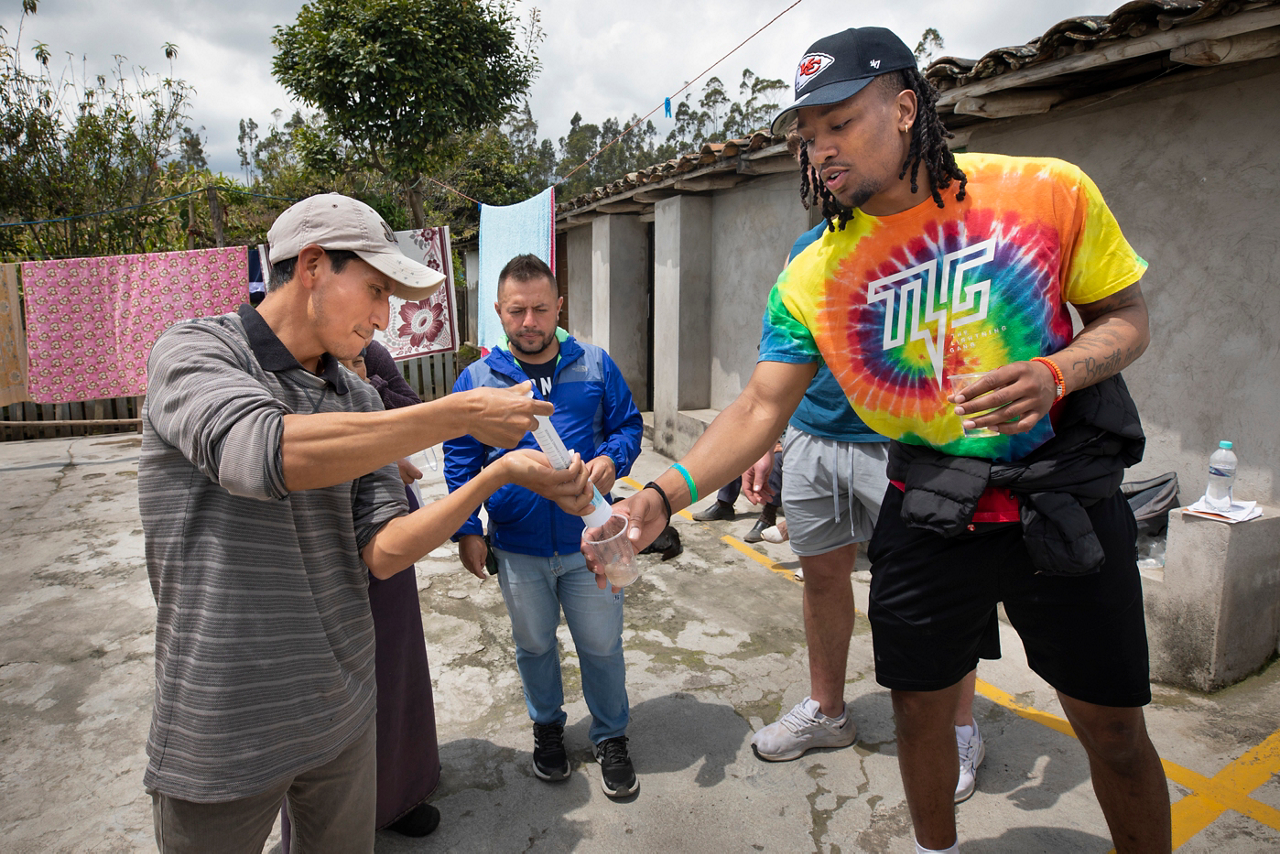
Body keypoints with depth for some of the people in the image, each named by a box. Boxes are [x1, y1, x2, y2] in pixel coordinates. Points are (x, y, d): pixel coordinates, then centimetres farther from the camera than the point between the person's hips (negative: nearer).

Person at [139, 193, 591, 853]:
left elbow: (382, 550, -4)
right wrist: (463, 414, -31)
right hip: (222, 735, -5)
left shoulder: (358, 400, 5)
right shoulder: (192, 351, -11)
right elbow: (260, 453, -34)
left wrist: (501, 473, -16)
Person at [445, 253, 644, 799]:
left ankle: (610, 737, 35)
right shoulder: (476, 380, -2)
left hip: (588, 540, -1)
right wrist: (466, 529, -3)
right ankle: (547, 725, 45)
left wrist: (613, 458, -17)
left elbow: (629, 424, 5)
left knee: (601, 645, 11)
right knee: (534, 645, 19)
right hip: (517, 548, 1)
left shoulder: (595, 366, -3)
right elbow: (460, 460, 3)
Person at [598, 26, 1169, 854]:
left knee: (1114, 726, 10)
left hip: (1067, 499, -1)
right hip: (927, 511, 2)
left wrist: (1053, 373, -21)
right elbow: (761, 408, -10)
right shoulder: (812, 277, -6)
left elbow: (1126, 316, 1)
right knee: (920, 706, 13)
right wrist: (662, 495, -24)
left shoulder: (1048, 192, -9)